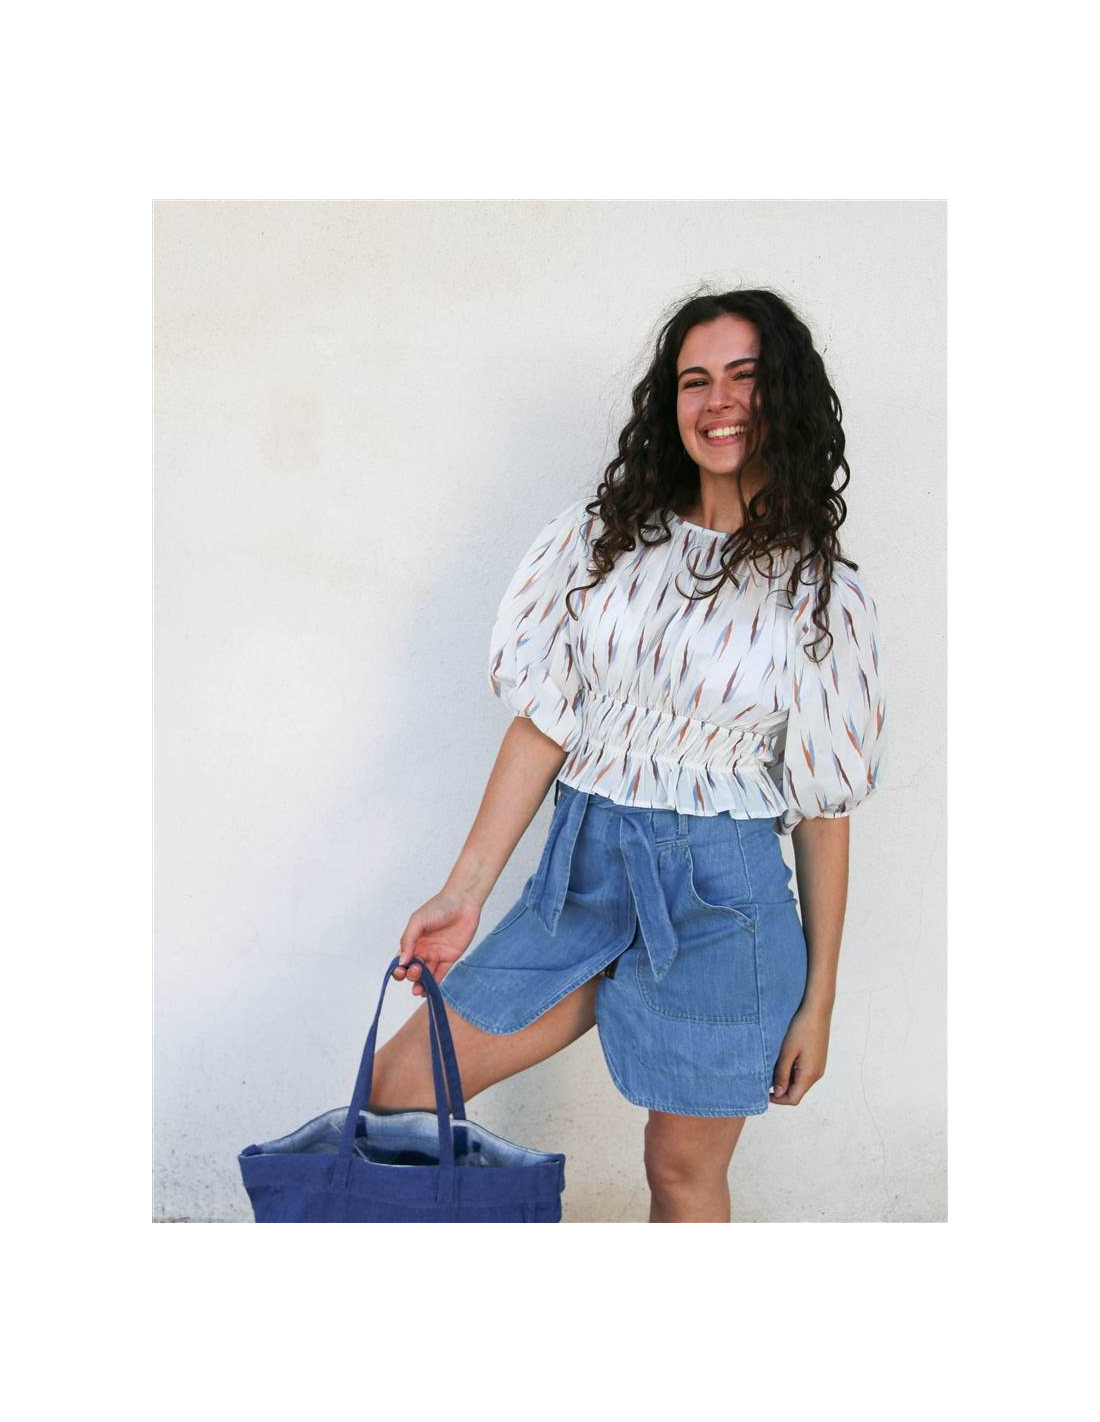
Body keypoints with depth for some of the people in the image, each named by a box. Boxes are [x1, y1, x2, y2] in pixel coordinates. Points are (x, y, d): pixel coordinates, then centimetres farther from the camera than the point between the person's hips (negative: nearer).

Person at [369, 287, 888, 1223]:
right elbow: (545, 722, 2)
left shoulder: (823, 592, -4)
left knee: (684, 1171, 8)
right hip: (582, 872, 4)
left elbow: (824, 808, -1)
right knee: (396, 1093, 1)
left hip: (720, 901, -3)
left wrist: (818, 1000, 0)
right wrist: (465, 894, -2)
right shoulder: (607, 535, 3)